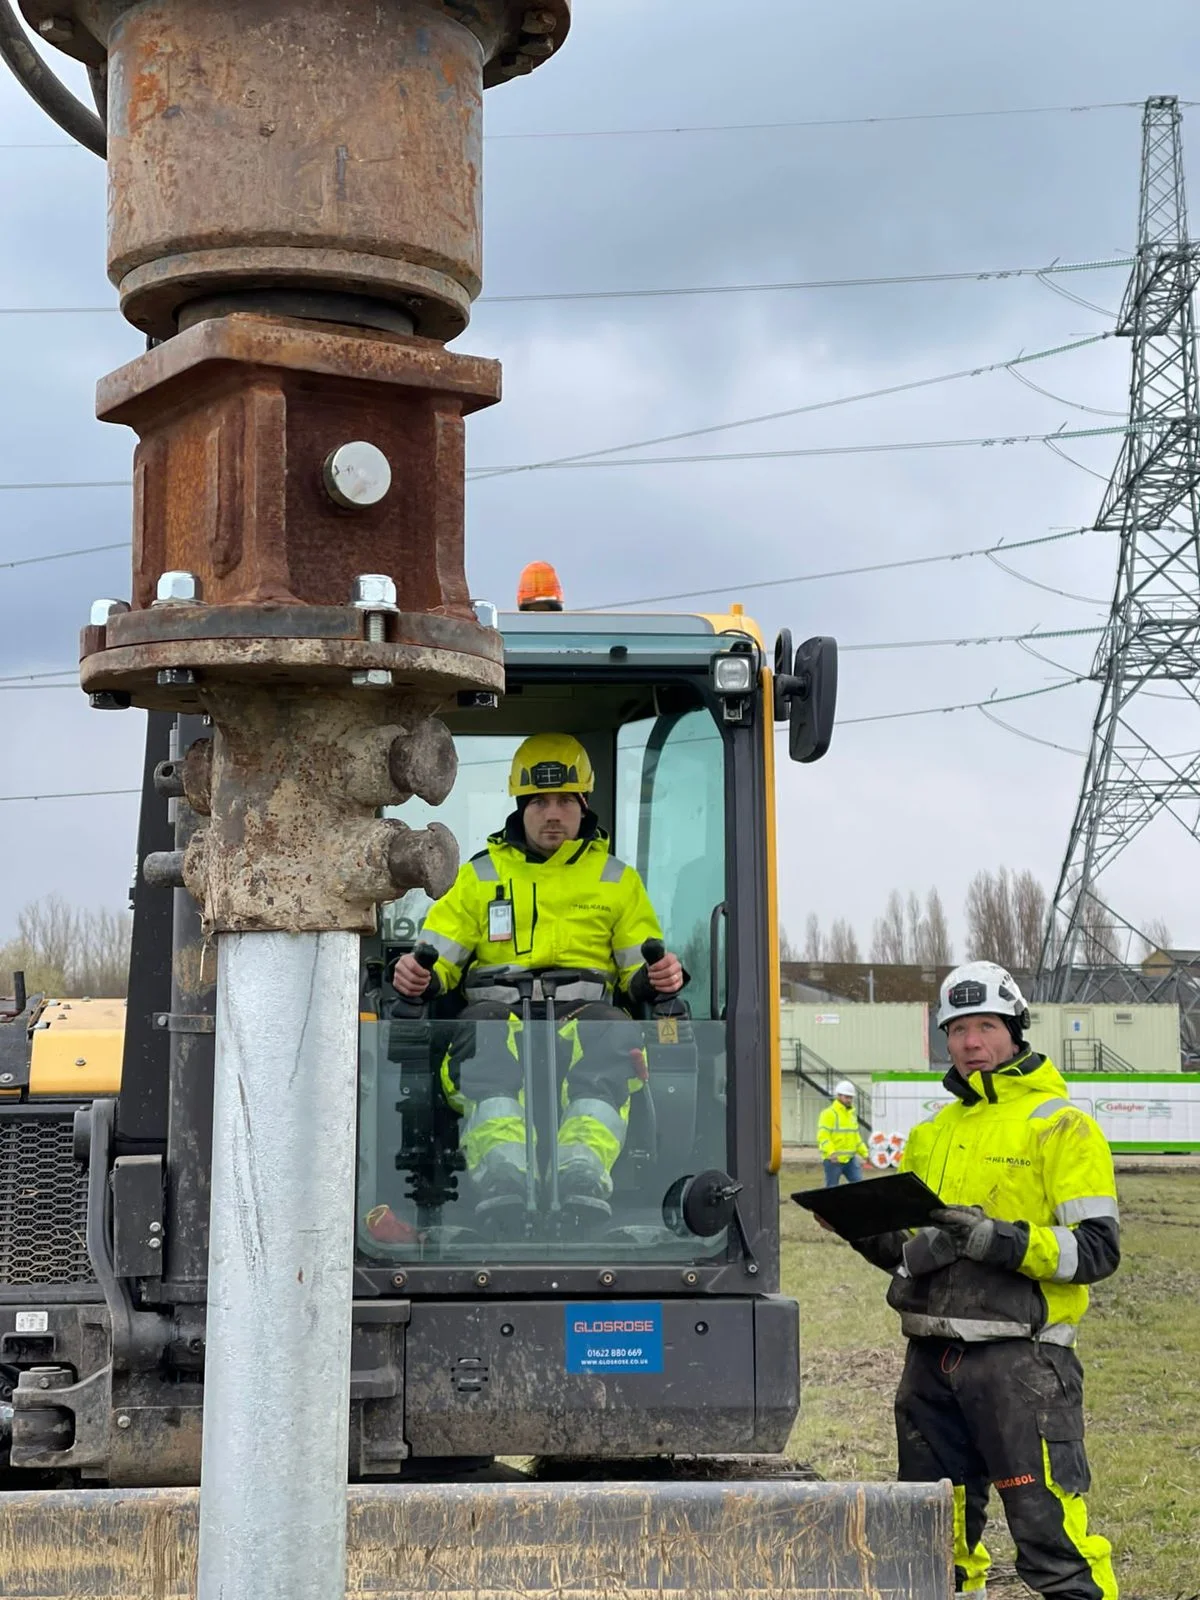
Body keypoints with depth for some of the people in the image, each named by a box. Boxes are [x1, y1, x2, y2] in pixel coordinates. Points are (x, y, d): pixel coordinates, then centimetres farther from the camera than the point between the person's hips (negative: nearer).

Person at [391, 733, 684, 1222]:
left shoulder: (618, 880, 25)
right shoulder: (480, 877, 25)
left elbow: (639, 975, 20)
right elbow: (437, 958, 18)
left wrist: (657, 977, -5)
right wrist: (418, 976, -7)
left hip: (586, 1013, 0)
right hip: (500, 1009, 0)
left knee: (610, 1032, -38)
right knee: (485, 1029, -39)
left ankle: (585, 1171, -60)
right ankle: (499, 1170, -60)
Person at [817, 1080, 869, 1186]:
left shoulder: (852, 1113, 17)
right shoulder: (829, 1113, -10)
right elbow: (823, 1136, -19)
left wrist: (864, 1153, 20)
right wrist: (831, 1152, -33)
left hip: (850, 1158, 7)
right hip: (833, 1160, -7)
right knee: (832, 1189, 0)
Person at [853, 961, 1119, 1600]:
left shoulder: (1060, 1125, -2)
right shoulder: (931, 1133, 18)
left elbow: (1097, 1247, -11)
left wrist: (998, 1239, -21)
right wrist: (871, 1234, 4)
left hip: (1018, 1358, -7)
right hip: (932, 1360, 7)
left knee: (1049, 1531, -9)